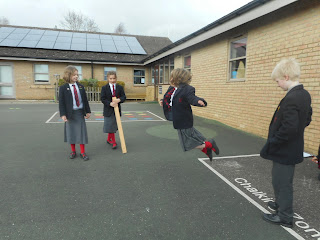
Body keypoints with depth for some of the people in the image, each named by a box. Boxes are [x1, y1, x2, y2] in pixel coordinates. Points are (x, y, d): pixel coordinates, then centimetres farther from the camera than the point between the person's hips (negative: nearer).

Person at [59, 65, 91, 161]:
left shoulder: (81, 87, 5)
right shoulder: (63, 88, -4)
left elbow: (85, 100, 8)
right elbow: (61, 102, -6)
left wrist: (88, 111, 7)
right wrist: (63, 114, -13)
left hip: (80, 112, 2)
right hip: (70, 113, -2)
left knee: (81, 132, 3)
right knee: (71, 132, 9)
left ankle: (83, 152, 13)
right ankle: (73, 151, 26)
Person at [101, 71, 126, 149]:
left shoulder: (120, 87, 5)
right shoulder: (104, 88, -1)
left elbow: (124, 97, -2)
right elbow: (103, 99, -7)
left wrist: (119, 100, -24)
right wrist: (110, 103, -23)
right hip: (108, 110, -2)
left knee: (113, 125, 11)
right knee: (110, 126, 0)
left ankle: (109, 139, 29)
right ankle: (113, 142, 11)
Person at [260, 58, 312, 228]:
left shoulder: (291, 99, -26)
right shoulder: (305, 95, 5)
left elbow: (288, 128, -31)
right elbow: (307, 119, 16)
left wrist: (270, 145, -22)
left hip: (284, 150, -10)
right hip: (293, 148, 10)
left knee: (282, 182, 6)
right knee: (280, 179, 25)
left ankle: (285, 216, 22)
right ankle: (281, 204, 44)